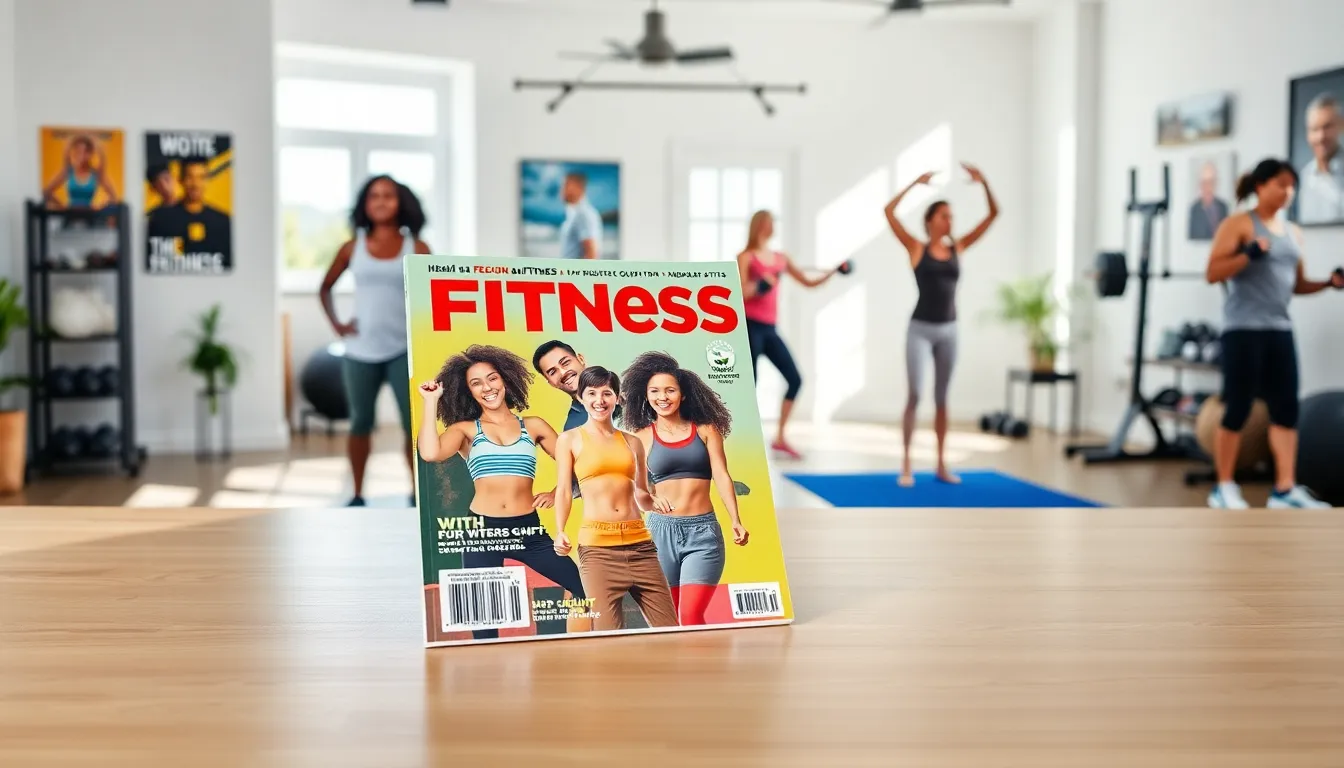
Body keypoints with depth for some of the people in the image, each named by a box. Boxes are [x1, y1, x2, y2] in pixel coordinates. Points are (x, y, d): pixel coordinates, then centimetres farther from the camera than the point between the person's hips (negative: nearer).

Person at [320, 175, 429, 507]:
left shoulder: (416, 248, 1)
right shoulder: (352, 248, 5)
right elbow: (325, 287, 16)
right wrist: (337, 325, 3)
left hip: (403, 350, -1)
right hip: (360, 351, 1)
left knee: (414, 423, -5)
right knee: (361, 423, 10)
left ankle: (417, 493, 6)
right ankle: (357, 496, 20)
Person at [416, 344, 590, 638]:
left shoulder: (534, 426, 9)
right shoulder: (465, 429, 5)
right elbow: (430, 453, -15)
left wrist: (557, 493, -1)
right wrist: (431, 402, -7)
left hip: (528, 528, 1)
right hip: (482, 530, -1)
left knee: (586, 587, -7)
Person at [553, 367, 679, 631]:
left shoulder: (632, 442, 17)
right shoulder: (570, 439, 9)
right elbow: (563, 491, 3)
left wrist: (655, 502, -2)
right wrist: (560, 532, -12)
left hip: (639, 543, 3)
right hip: (597, 545, -3)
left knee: (669, 627, 1)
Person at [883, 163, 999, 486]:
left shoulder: (957, 248, 6)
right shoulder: (916, 248, -3)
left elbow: (994, 214, 6)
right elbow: (888, 211, -12)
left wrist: (983, 183, -5)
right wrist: (916, 184, -13)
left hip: (948, 330, 4)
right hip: (920, 329, -4)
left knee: (941, 398, 11)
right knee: (914, 394, -9)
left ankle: (941, 463, 18)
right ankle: (906, 464, -2)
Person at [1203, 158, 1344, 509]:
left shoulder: (1293, 233, 16)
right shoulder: (1239, 224, -3)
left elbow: (1296, 284, 20)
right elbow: (1212, 273, -10)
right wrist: (1249, 255, -24)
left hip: (1279, 329, 7)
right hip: (1244, 329, -7)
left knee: (1286, 408, 2)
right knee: (1238, 408, -2)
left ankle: (1285, 489, 6)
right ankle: (1224, 488, 8)